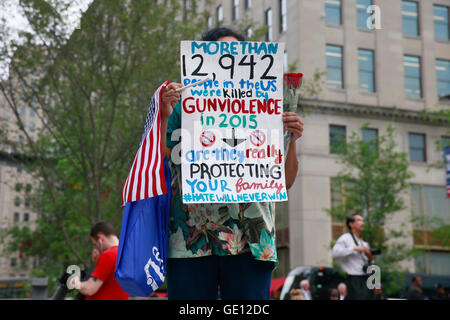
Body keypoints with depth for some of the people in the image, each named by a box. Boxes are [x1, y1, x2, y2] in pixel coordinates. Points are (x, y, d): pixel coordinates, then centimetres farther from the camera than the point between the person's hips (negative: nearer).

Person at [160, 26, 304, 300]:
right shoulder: (183, 107, 12)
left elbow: (285, 182, 11)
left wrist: (292, 140, -5)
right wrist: (164, 115, -7)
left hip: (251, 239, 1)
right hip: (192, 238, -1)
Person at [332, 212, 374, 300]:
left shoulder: (364, 243, 19)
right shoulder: (345, 238, -3)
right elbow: (335, 253, -20)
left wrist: (370, 259, 2)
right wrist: (355, 248, -20)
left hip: (365, 279, 8)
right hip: (354, 279, -7)